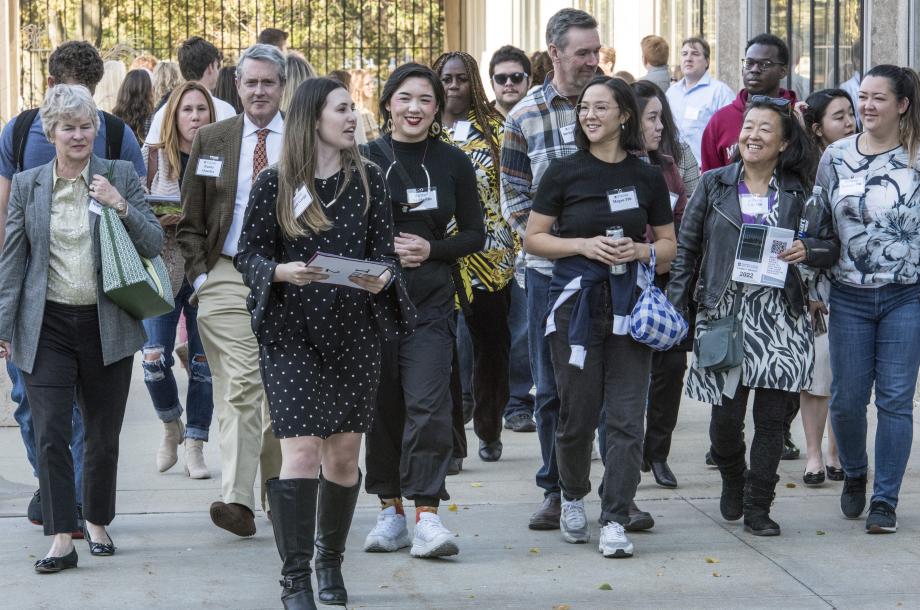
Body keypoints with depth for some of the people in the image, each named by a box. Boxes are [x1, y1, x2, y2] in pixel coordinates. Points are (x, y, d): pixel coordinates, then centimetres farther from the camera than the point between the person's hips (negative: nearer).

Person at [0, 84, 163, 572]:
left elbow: (154, 245, 0)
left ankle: (98, 522, 28)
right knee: (50, 435, -8)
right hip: (46, 328, 0)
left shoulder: (120, 177, 3)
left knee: (103, 435, 10)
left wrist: (121, 206, -15)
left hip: (107, 325, 0)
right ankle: (61, 539, -5)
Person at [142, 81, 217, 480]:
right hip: (164, 271, -1)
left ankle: (195, 446, 12)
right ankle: (172, 427, 17)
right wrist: (164, 220, -14)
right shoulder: (152, 158, 5)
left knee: (203, 362, 2)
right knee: (155, 360, -10)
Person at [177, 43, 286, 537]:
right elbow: (190, 222, 10)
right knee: (239, 388, -11)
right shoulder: (211, 140, 8)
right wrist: (199, 275, -1)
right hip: (227, 278, 0)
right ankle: (237, 500, -16)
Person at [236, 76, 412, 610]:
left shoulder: (368, 178, 5)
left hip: (354, 331, 3)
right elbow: (248, 253, 1)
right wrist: (282, 272, -19)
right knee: (301, 449, -11)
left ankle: (330, 562, 27)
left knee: (345, 454, 8)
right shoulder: (275, 183, -1)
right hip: (291, 331, -3)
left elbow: (385, 250, 7)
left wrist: (382, 279, -15)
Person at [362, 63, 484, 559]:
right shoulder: (365, 159, 2)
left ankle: (427, 514, -14)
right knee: (381, 404, 6)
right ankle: (390, 511, 16)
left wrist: (431, 249, -9)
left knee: (428, 403, -12)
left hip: (430, 299, 0)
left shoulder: (453, 163, 5)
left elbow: (474, 234, 8)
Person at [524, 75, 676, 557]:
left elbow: (668, 244, 15)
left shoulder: (647, 177, 8)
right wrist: (584, 245, -11)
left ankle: (615, 522, -1)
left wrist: (640, 251, -7)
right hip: (576, 302, -1)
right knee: (578, 414, 4)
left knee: (627, 418, -5)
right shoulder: (563, 173, 2)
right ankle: (573, 499, 29)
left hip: (630, 304, 1)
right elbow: (533, 238, 3)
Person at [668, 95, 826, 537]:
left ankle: (757, 508, 10)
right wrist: (675, 306, 0)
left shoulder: (798, 192, 7)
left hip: (780, 316, 0)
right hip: (725, 312, 0)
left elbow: (827, 243, 9)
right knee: (726, 415, -2)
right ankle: (732, 480, 28)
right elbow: (686, 248, 7)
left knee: (771, 417, -1)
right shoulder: (714, 185, 7)